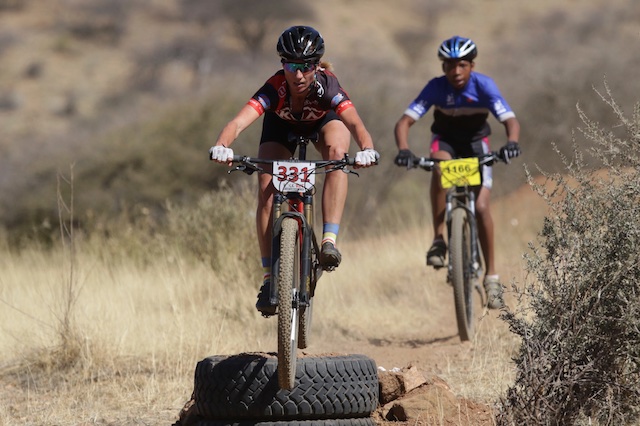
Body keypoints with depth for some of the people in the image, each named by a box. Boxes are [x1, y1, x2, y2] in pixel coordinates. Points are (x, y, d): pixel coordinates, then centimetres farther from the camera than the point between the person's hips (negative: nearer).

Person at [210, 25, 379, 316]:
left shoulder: (327, 86, -38)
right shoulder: (275, 89, -38)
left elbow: (355, 122, -54)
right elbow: (239, 122, -51)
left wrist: (366, 149, -75)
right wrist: (221, 146, -72)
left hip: (324, 121, -1)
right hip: (282, 125, 1)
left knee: (337, 153, -34)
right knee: (266, 190, -17)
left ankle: (329, 241, -33)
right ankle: (269, 276, -10)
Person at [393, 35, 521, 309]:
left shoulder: (483, 86, -26)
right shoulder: (436, 87, -24)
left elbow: (510, 120, -34)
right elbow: (404, 122, -29)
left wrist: (512, 142, -56)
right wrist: (403, 150, -48)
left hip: (475, 142, 0)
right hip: (445, 140, 0)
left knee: (481, 207, -16)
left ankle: (491, 276, -4)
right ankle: (438, 240, -28)